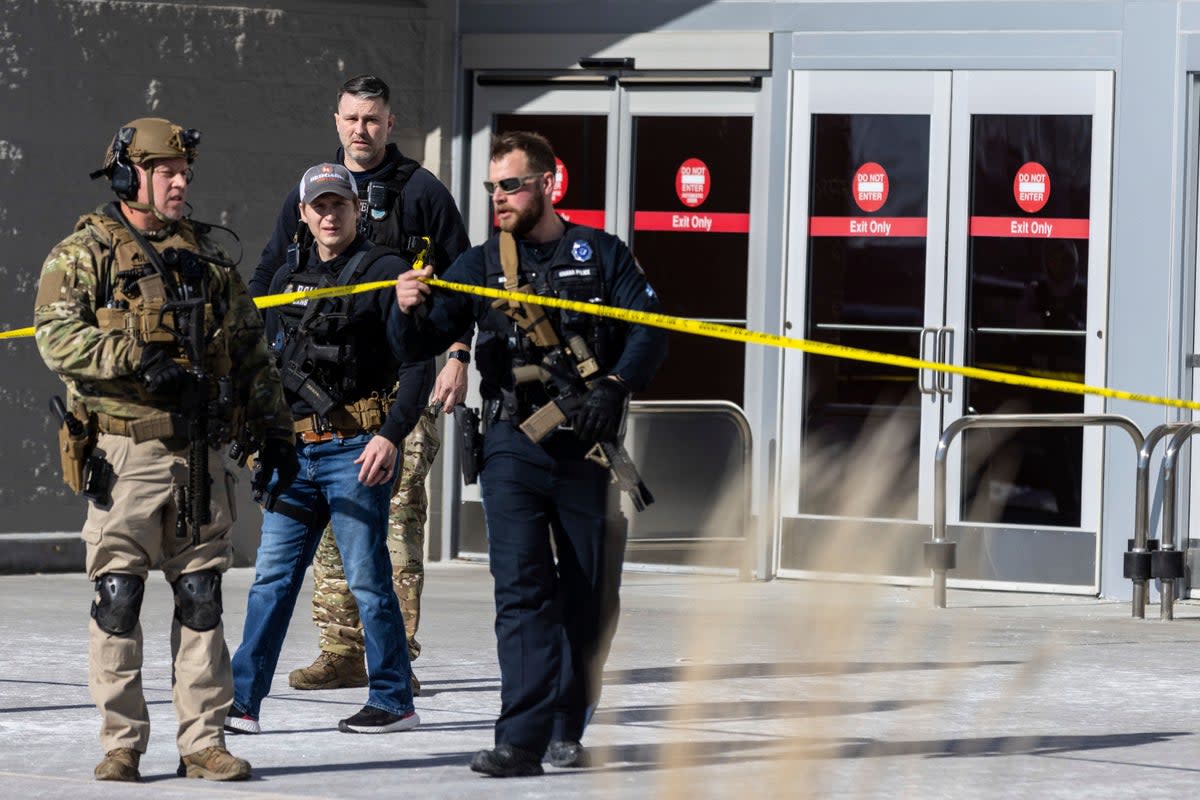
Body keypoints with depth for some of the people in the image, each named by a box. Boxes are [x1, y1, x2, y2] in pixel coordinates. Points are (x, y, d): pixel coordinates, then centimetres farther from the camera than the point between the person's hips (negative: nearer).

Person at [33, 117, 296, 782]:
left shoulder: (208, 254, 16)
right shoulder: (84, 253, 0)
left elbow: (250, 348, 20)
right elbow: (57, 335, -14)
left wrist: (272, 428, 16)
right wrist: (136, 357, -25)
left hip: (200, 454, 5)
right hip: (125, 452, -5)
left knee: (201, 598, 5)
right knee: (117, 598, -4)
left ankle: (202, 740, 9)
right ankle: (120, 745, 3)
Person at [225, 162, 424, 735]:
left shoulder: (384, 271, -4)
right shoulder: (289, 279, 16)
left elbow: (417, 362, -9)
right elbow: (271, 365, 23)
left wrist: (391, 435, -18)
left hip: (356, 449, -6)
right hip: (296, 448, 6)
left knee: (367, 577, -3)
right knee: (273, 575, 3)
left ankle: (393, 701, 5)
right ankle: (242, 700, 3)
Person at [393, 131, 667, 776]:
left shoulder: (601, 255, 7)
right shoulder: (481, 266, 10)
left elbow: (650, 331, 0)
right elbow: (419, 345, 3)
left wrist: (614, 386, -17)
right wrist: (409, 310, -20)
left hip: (587, 449, 0)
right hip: (513, 447, 0)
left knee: (589, 598, 6)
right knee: (522, 590, -12)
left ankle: (567, 730, 20)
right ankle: (521, 741, -19)